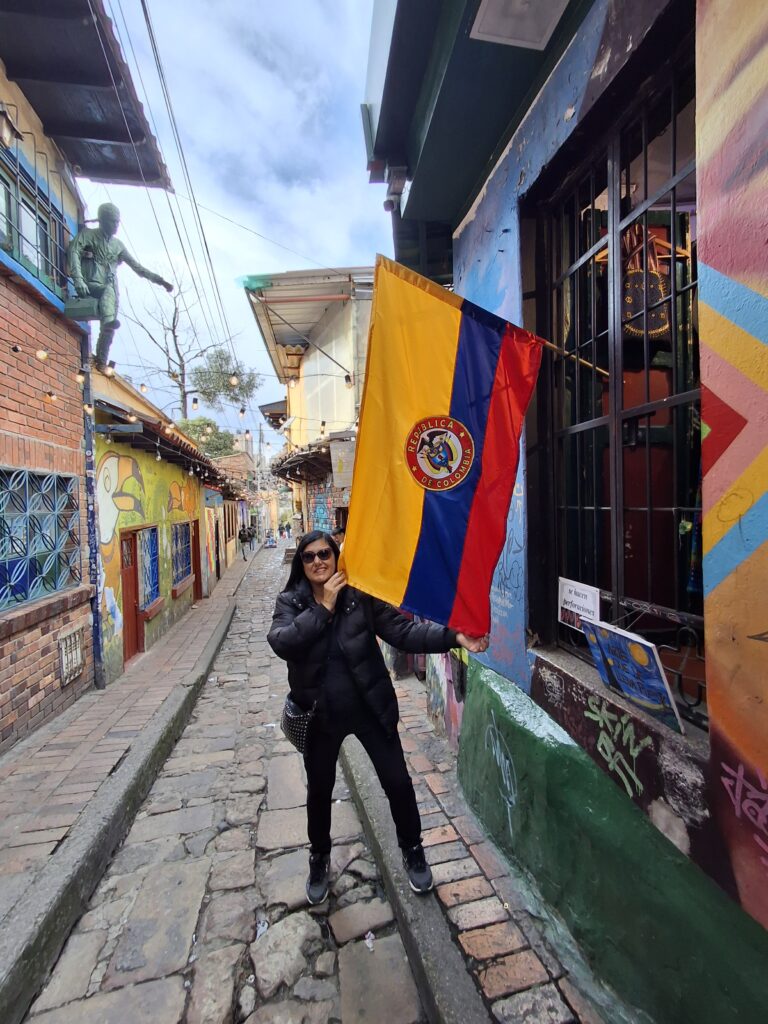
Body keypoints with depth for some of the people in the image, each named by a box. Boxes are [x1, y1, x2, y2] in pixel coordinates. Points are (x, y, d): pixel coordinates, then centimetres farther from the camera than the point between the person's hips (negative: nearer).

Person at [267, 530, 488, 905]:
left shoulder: (360, 595, -12)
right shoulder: (290, 602, -8)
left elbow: (402, 630, -18)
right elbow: (281, 643, -25)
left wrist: (453, 636, -31)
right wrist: (324, 607, -29)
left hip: (369, 707, -1)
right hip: (321, 714, 1)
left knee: (397, 782, 12)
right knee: (319, 790, 20)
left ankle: (412, 851, 42)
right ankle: (319, 858, 49)